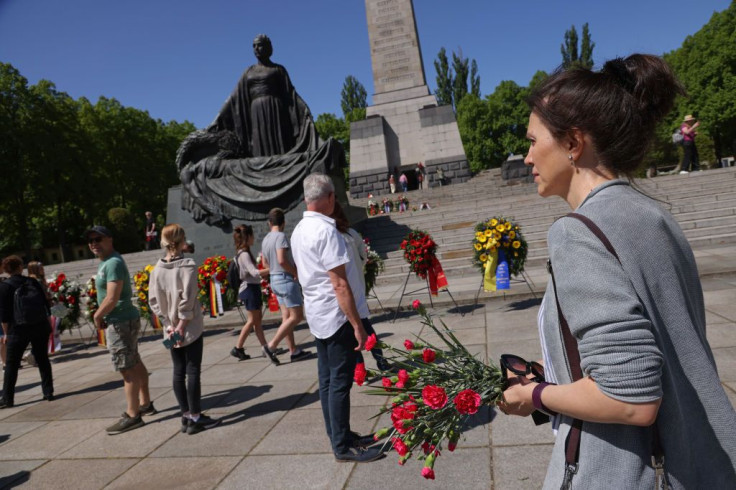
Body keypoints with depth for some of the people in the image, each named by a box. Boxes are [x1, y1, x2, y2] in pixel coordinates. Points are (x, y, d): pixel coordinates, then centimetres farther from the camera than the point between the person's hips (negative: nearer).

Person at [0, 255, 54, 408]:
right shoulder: (32, 282, 4)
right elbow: (45, 303, 6)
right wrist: (48, 323, 13)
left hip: (19, 330, -3)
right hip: (41, 327, 3)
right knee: (43, 360, 10)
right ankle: (48, 392, 11)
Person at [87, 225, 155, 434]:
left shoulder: (113, 263, -18)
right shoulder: (105, 262, 14)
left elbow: (112, 298, -24)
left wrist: (97, 316, -10)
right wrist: (101, 315, 6)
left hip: (120, 322, -10)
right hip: (125, 320, 10)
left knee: (127, 368, -5)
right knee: (135, 364, 17)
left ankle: (132, 416, 2)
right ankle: (145, 404, 29)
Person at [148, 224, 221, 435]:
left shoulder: (157, 269, 2)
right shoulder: (188, 265, -13)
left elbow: (153, 300, 1)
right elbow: (187, 298, -18)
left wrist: (168, 324, 2)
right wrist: (182, 324, -11)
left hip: (171, 331, 5)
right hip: (191, 328, -5)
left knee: (178, 372, 12)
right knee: (193, 371, 2)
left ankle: (186, 416, 21)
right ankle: (195, 417, 8)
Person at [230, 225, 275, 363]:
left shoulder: (243, 253, 12)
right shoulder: (244, 254, -17)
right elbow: (255, 273, -26)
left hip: (252, 288, 10)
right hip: (250, 288, -10)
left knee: (257, 319, 10)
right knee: (252, 320, -1)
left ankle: (265, 348, 14)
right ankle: (238, 348, 8)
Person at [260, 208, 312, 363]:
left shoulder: (265, 239, 11)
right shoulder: (281, 236, -15)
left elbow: (265, 264, 17)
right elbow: (282, 260, -25)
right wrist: (296, 272, -13)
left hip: (275, 280, 9)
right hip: (286, 279, -9)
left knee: (287, 317, 10)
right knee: (297, 316, -4)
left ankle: (294, 351, 14)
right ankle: (272, 345, -6)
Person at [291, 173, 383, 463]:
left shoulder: (298, 231, 9)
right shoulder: (326, 231, -19)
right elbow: (340, 285, -22)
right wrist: (357, 325, -18)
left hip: (316, 315, 9)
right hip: (336, 317, -9)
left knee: (327, 380, 15)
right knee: (340, 383, 1)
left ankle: (339, 436, 28)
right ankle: (343, 447, 12)